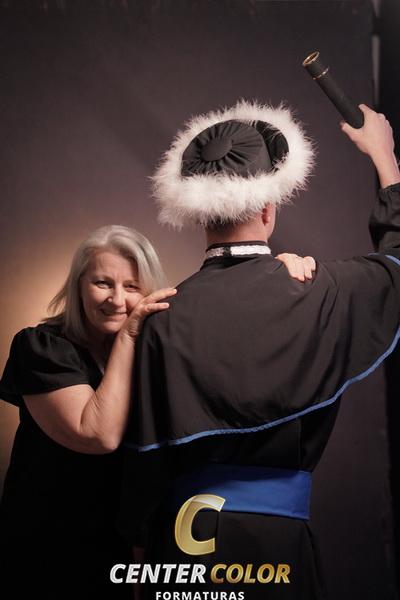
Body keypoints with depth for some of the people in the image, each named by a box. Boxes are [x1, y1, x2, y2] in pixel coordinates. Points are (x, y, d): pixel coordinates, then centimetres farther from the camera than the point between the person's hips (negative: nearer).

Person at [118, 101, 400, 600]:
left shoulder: (169, 315, -6)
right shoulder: (317, 294, -9)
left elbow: (145, 448, -3)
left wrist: (143, 541, 10)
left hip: (180, 539, 2)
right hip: (273, 540, -1)